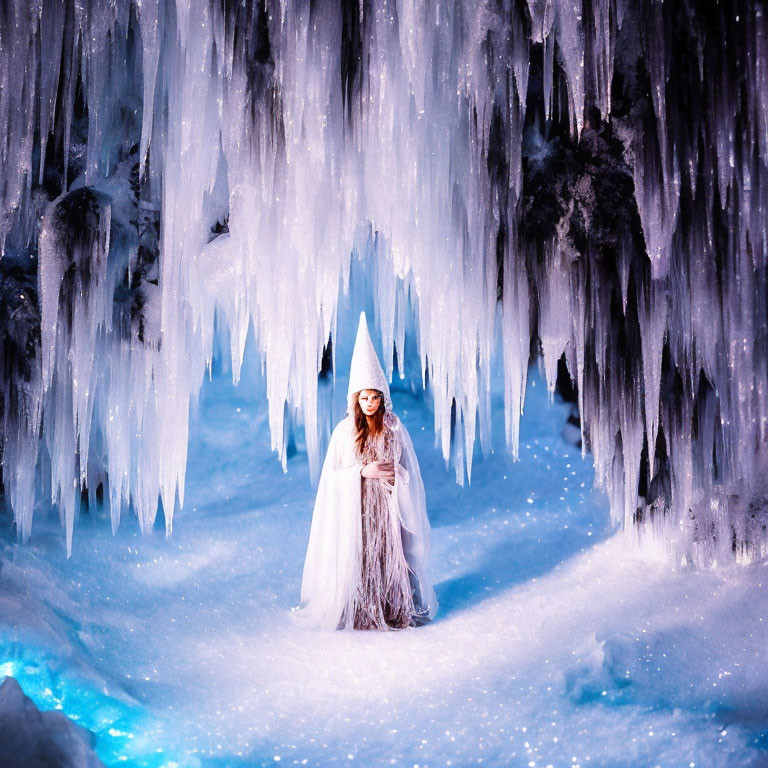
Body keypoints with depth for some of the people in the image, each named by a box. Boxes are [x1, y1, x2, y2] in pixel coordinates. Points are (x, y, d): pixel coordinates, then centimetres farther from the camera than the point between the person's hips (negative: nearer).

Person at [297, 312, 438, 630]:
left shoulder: (394, 428, 2)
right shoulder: (344, 431, -3)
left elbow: (409, 469, 9)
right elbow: (333, 474, -2)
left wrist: (395, 474, -12)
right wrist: (363, 472, -15)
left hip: (387, 506, 1)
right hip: (355, 507, -1)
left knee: (389, 554, 2)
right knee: (357, 558, -1)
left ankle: (392, 608, 16)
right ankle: (358, 612, 13)